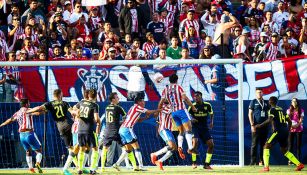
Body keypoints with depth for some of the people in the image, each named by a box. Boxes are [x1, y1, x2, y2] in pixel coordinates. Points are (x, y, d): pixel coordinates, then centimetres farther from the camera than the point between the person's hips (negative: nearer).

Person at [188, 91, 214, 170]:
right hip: (195, 127, -3)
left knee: (211, 144, -5)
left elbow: (211, 113, 16)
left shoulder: (207, 105, -1)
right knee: (195, 142, -24)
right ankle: (194, 162, -10)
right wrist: (191, 120, -22)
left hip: (204, 127, 3)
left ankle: (206, 164, 7)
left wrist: (211, 122, 1)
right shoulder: (193, 106, -6)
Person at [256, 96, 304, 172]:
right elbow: (289, 121, 19)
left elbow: (269, 120, -20)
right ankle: (299, 164, 14)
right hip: (285, 132, 8)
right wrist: (287, 131, 28)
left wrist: (259, 125, -14)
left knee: (266, 147, -2)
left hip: (278, 131, -8)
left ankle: (266, 167, -14)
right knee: (285, 151, 20)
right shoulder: (281, 110, 19)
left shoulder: (272, 110, -4)